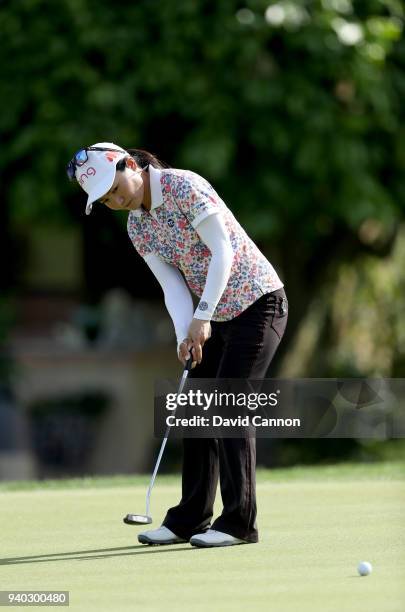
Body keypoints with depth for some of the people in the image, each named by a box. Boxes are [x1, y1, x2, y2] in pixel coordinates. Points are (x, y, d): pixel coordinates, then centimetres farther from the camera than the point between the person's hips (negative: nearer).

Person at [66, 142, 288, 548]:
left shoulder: (185, 187, -19)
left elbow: (223, 253, -21)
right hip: (219, 315, 8)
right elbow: (173, 286, -1)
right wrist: (185, 334, -17)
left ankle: (239, 522, -10)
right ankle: (190, 519, 16)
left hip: (258, 302, -8)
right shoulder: (136, 226, 4)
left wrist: (202, 317, -24)